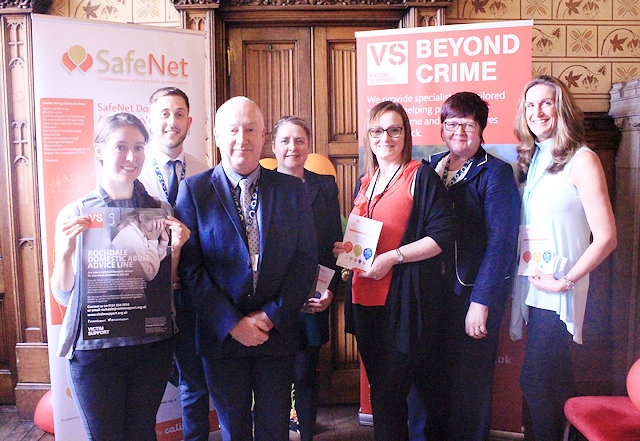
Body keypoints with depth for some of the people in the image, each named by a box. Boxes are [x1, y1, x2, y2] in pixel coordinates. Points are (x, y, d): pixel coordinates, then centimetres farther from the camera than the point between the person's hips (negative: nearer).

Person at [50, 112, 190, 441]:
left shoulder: (159, 211, 0)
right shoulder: (74, 215, -6)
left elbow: (169, 284, 7)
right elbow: (62, 296, -3)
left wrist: (175, 247, -12)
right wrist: (65, 252, -21)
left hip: (152, 343, 2)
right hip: (94, 348, -2)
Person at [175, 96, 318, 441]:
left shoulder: (292, 189, 1)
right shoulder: (194, 190, -4)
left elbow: (306, 261, -1)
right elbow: (190, 267, -8)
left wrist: (272, 315, -10)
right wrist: (232, 322, -13)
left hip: (278, 332, 1)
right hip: (222, 335, -1)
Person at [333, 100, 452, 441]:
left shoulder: (422, 176, -5)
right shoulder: (365, 182, 16)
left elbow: (441, 235, -12)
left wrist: (393, 257, -19)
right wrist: (344, 248, 4)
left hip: (404, 297, -7)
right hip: (366, 297, 7)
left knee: (389, 396, -1)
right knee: (378, 386, 17)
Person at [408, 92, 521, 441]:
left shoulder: (495, 173, -3)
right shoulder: (429, 168, 12)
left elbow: (500, 242, -12)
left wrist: (481, 301, -17)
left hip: (471, 294, -4)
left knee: (469, 382, 7)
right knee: (423, 376, 11)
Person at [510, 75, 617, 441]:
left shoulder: (581, 160, -9)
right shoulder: (531, 160, 12)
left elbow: (606, 238, -14)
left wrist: (565, 281, -14)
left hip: (557, 291, -6)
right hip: (533, 287, 7)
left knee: (535, 381, -3)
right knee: (555, 382, 17)